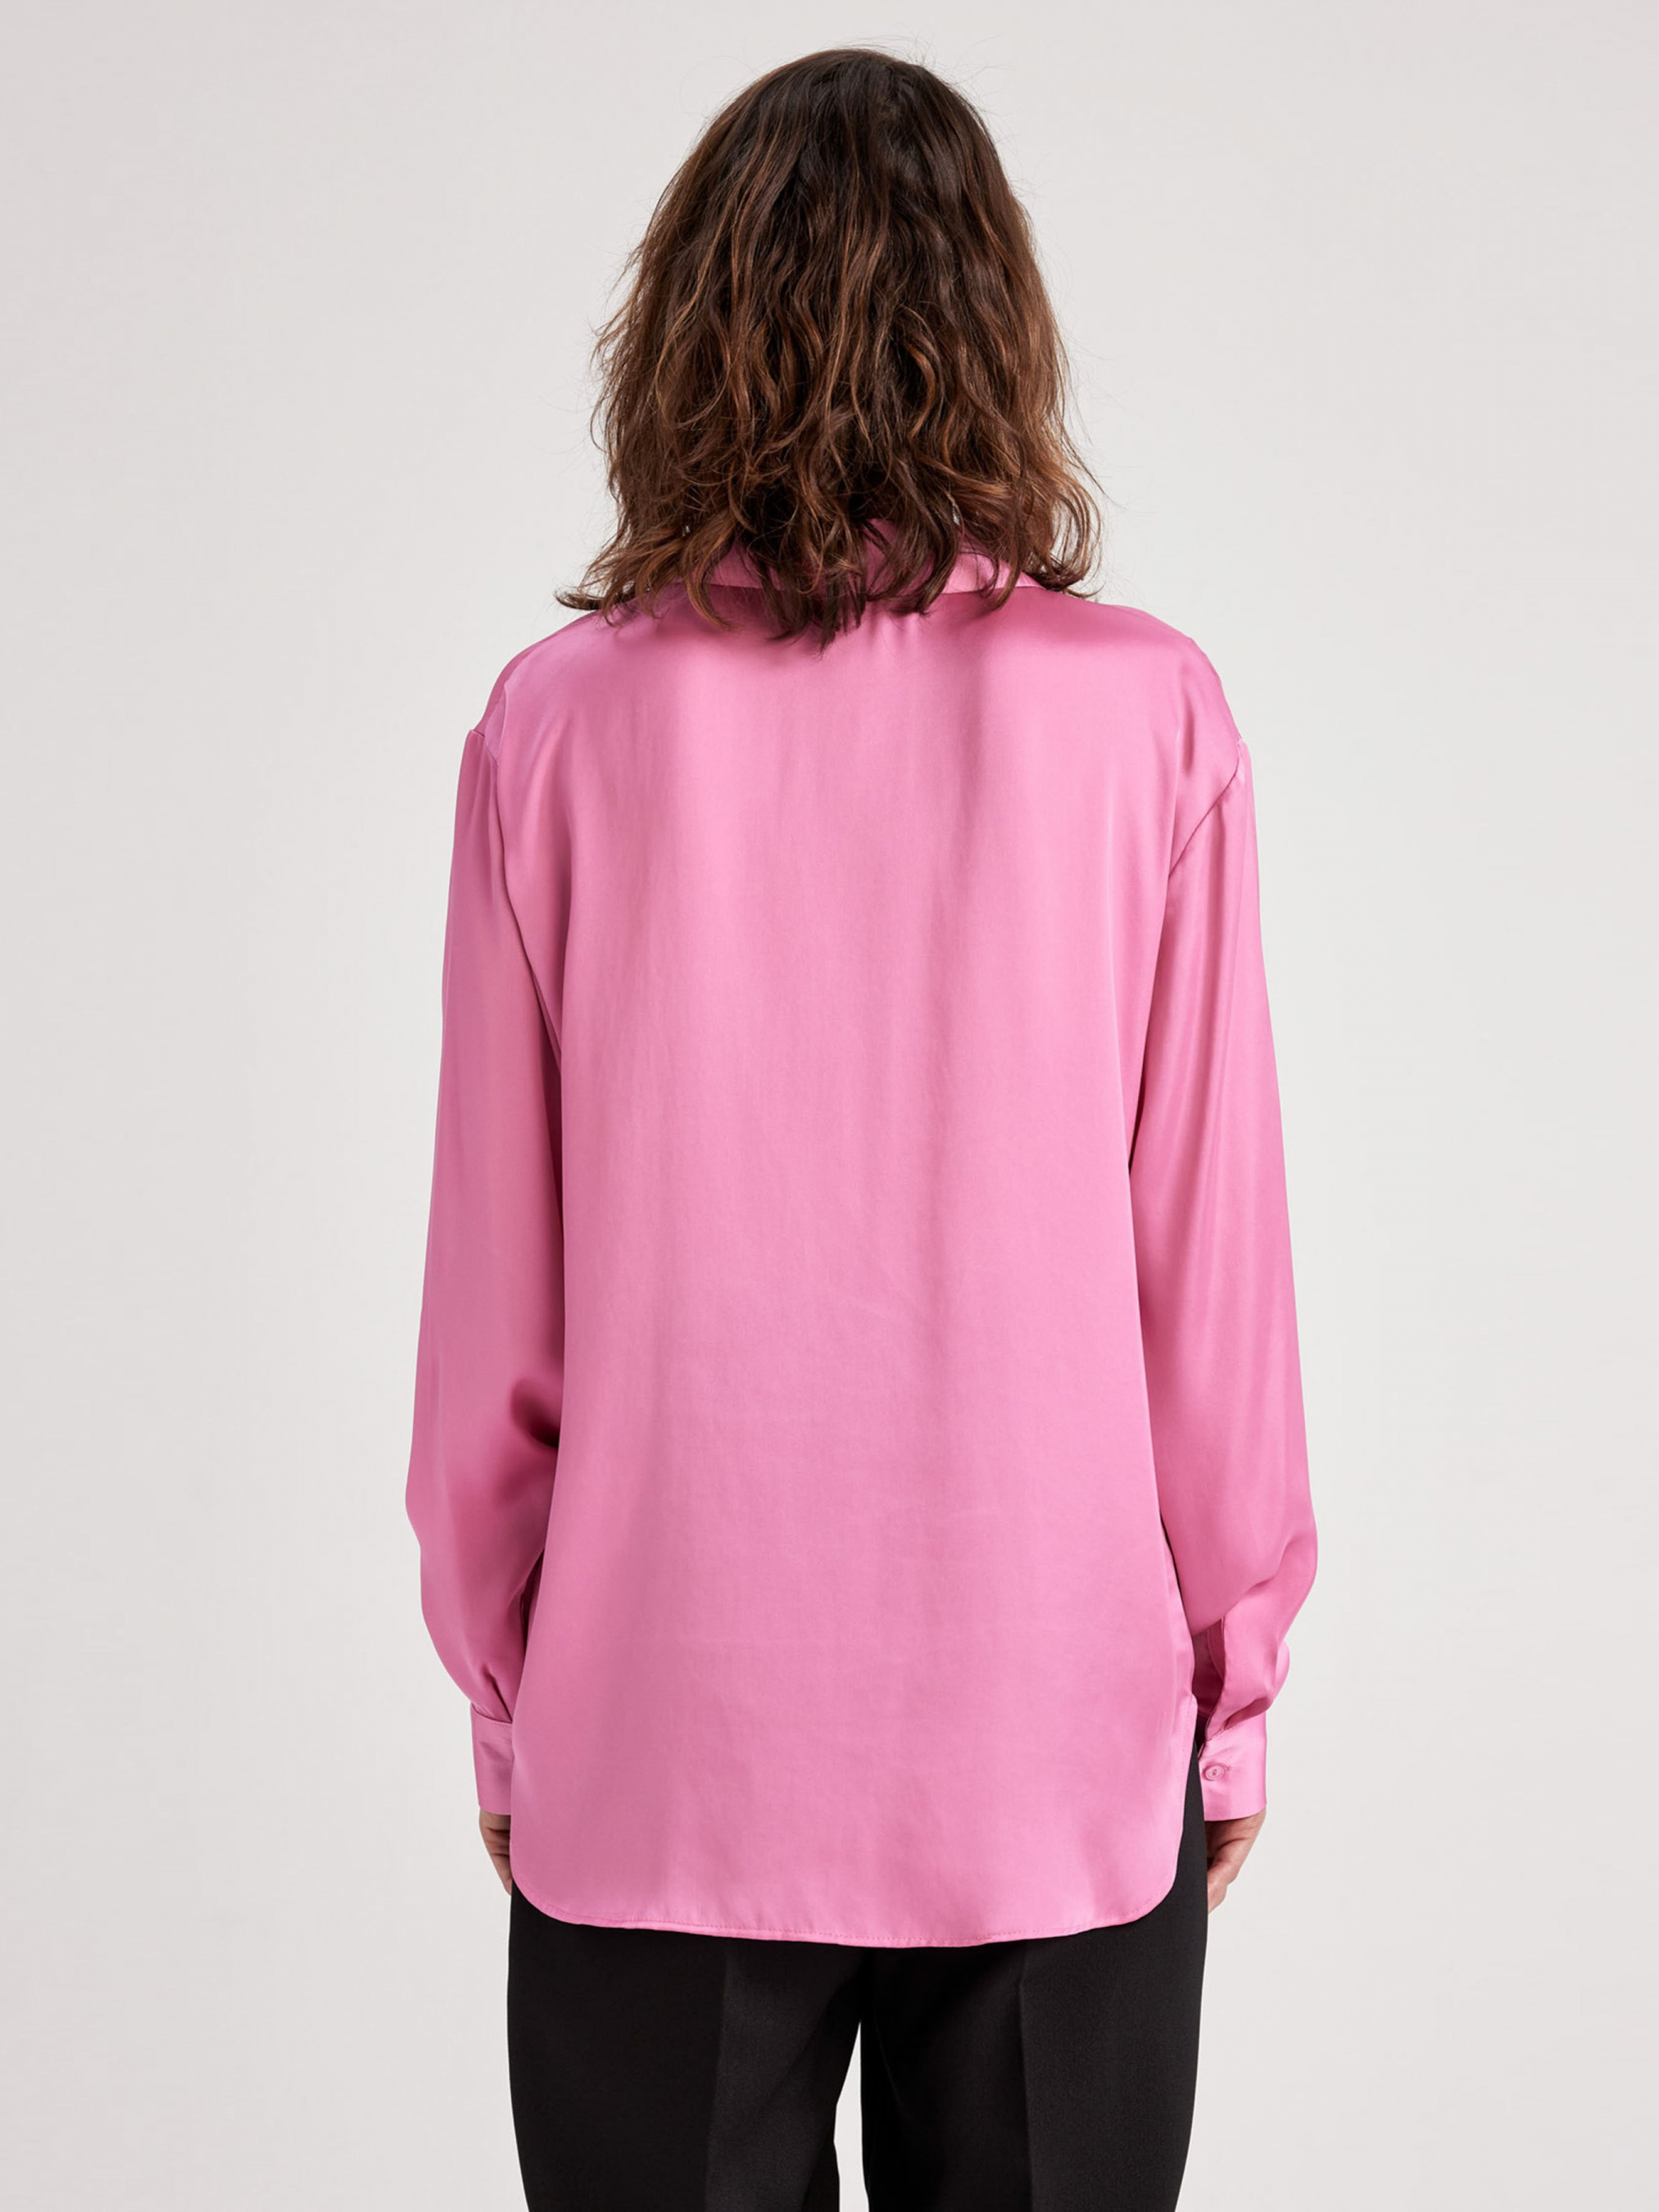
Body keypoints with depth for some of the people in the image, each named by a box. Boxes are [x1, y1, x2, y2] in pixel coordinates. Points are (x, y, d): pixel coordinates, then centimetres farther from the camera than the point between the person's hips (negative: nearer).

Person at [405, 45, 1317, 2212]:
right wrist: (1236, 1692, 8)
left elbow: (497, 1295, -2)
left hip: (660, 1753, 0)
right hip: (1056, 1743, 0)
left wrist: (504, 1702, 10)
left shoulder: (564, 726, -7)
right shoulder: (1143, 714, -8)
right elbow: (1213, 1266, -5)